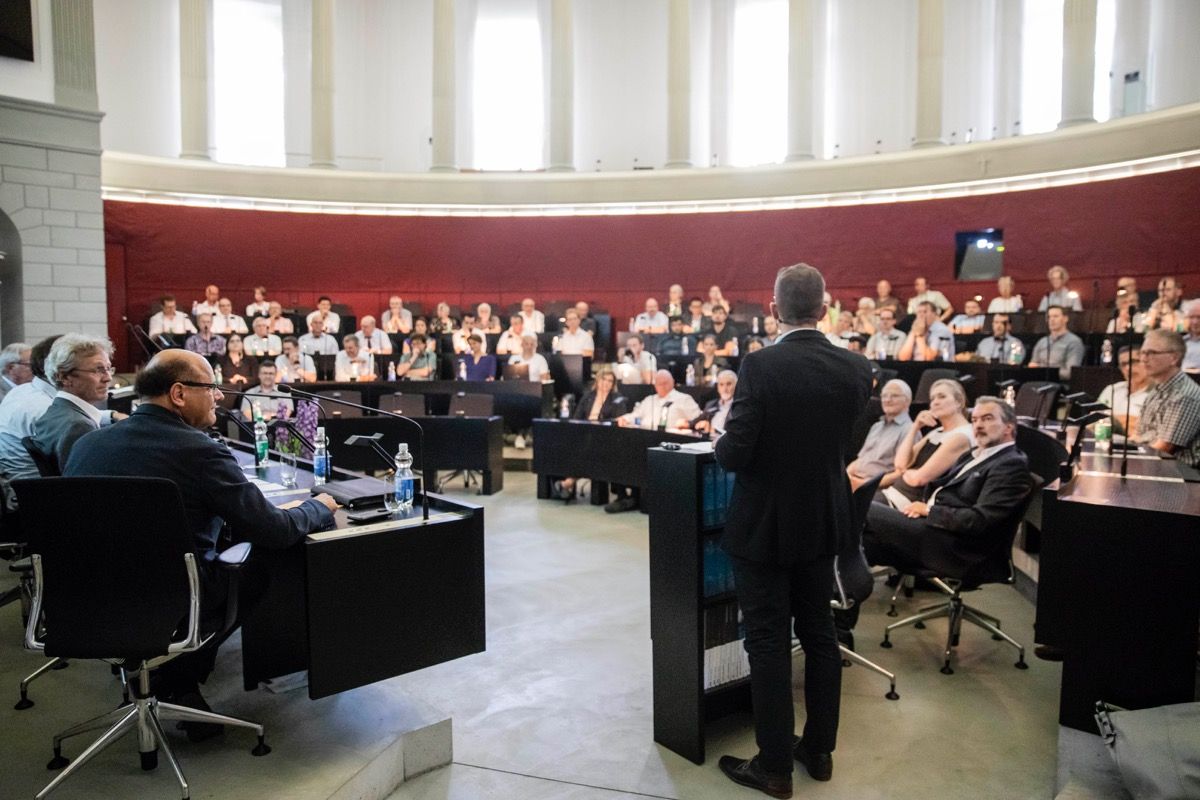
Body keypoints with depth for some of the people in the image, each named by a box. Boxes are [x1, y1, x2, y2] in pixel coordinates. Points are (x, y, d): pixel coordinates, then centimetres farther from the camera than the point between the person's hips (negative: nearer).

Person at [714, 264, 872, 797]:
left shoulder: (762, 366, -21)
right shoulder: (856, 369, -5)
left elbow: (734, 454, -21)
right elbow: (845, 440, 8)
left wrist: (723, 442, 0)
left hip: (764, 525, -5)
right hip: (823, 522, 5)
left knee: (768, 644, 5)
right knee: (819, 635, 17)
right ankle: (819, 748, 31)